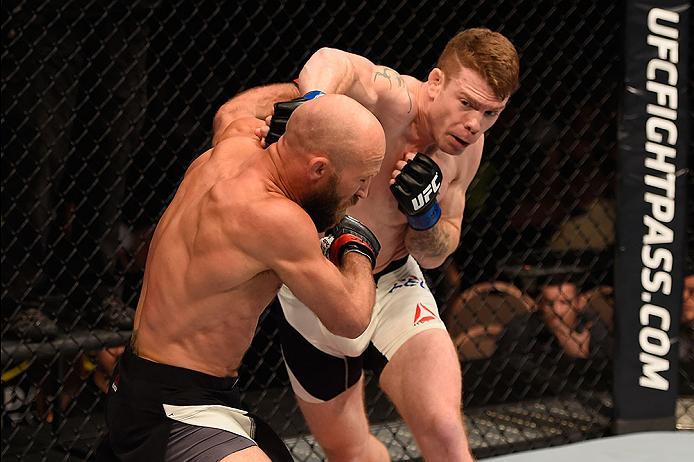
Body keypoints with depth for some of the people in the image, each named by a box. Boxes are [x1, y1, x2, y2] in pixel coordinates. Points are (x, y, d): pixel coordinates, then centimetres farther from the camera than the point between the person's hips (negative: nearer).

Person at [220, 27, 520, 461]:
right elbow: (333, 62, -53)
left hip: (393, 285, 3)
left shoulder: (467, 147, -9)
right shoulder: (393, 102, -29)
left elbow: (434, 255, 0)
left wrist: (424, 212, -20)